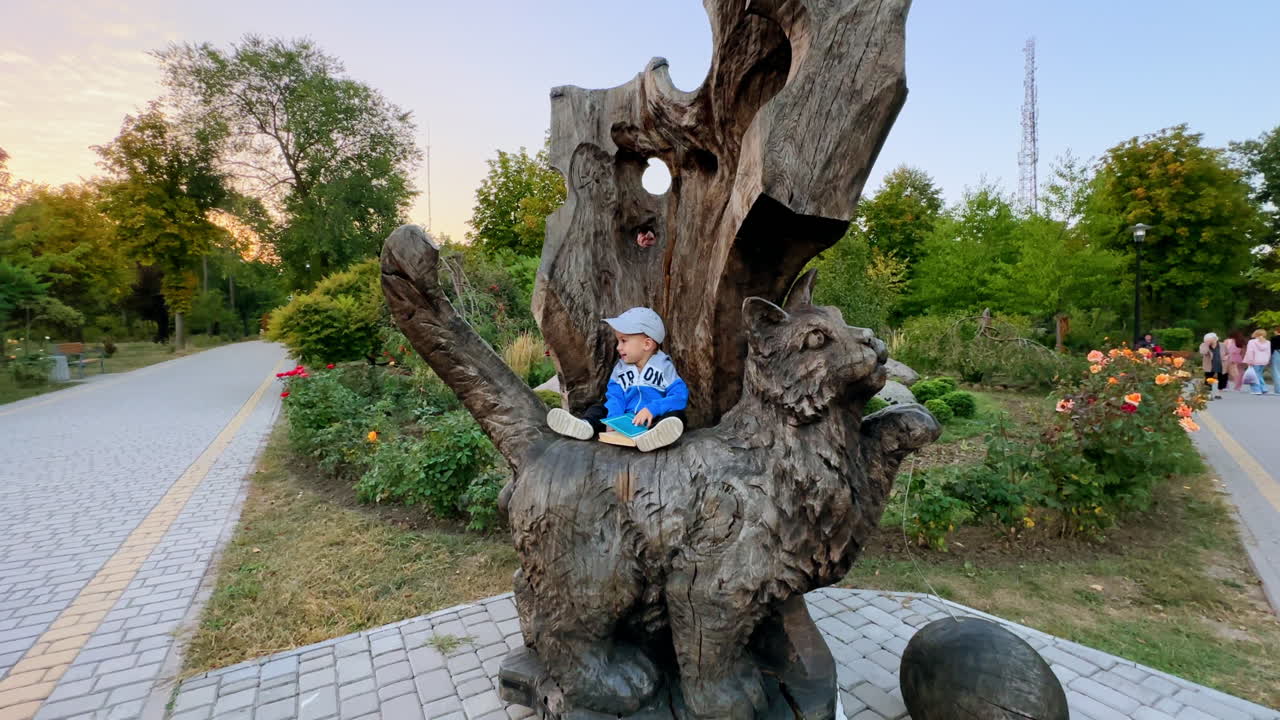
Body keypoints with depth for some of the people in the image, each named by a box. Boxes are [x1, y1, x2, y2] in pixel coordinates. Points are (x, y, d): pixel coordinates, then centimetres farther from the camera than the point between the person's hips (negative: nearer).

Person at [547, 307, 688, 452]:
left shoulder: (664, 366, -2)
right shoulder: (620, 368, 11)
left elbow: (680, 396, -13)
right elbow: (615, 396, -2)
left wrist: (652, 409, -26)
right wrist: (614, 418, -23)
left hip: (654, 419, -4)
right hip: (626, 420, 5)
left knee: (676, 415, -31)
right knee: (599, 408, -4)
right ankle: (586, 425, -38)